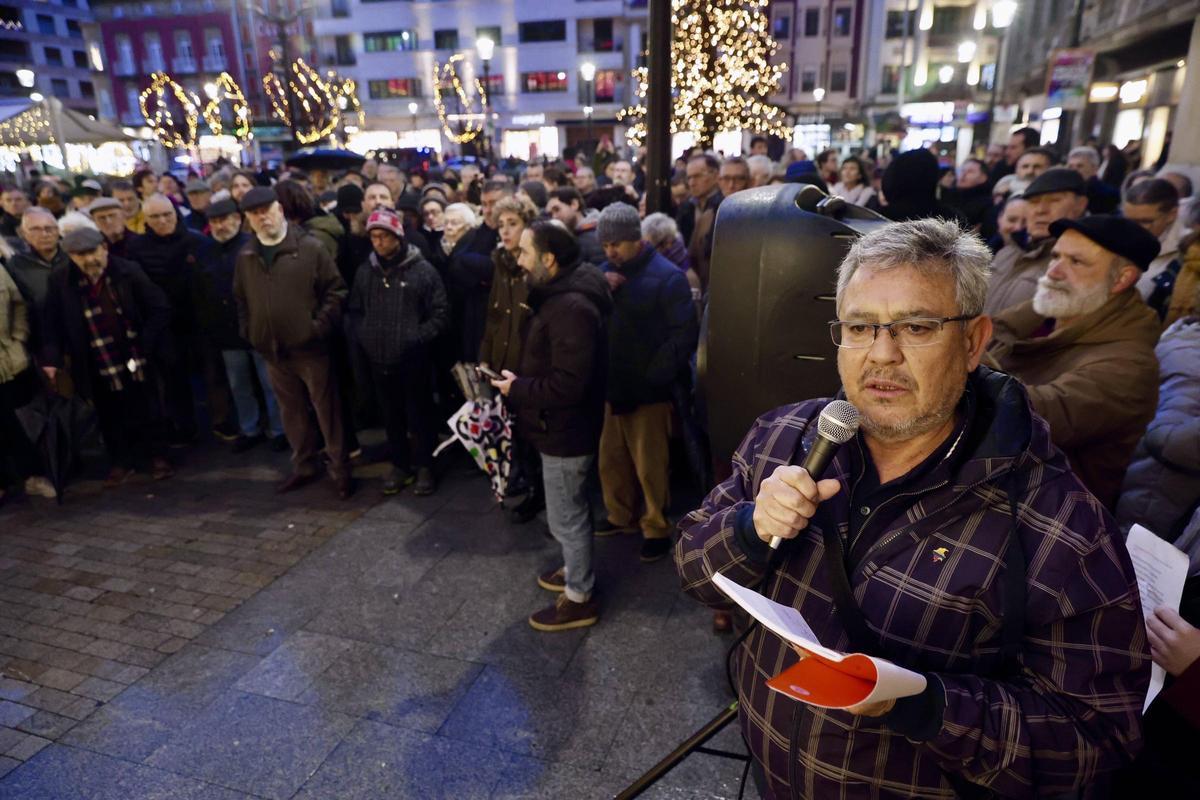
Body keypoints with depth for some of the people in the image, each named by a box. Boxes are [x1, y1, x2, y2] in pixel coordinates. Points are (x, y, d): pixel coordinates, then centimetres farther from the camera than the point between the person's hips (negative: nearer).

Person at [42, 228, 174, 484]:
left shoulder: (129, 272, -8)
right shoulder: (60, 282, -5)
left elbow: (160, 309, -5)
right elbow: (52, 324, -4)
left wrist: (146, 345, -9)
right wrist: (51, 358, -15)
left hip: (138, 361, -1)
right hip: (99, 370, 1)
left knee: (148, 412, 13)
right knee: (112, 418, 12)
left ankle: (156, 456, 30)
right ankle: (123, 461, 30)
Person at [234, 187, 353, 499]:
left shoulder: (309, 247, -6)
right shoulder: (246, 256, 10)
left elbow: (335, 289, -7)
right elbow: (240, 300, 19)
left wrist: (320, 327, -13)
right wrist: (248, 332, 9)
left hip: (310, 347, -5)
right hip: (272, 350, 5)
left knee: (327, 409, 2)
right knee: (291, 411, 15)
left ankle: (340, 467, 13)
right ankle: (304, 465, 29)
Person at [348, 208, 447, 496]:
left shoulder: (422, 269, -6)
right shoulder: (364, 271, 9)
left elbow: (441, 313, -6)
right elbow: (354, 310, 19)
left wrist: (417, 339, -14)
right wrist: (363, 337, 3)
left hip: (412, 360, -4)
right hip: (378, 359, 4)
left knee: (419, 416, 6)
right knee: (391, 417, 14)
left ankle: (425, 466, 22)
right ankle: (400, 465, 29)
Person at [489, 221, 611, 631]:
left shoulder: (571, 307, -28)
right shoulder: (560, 295, 7)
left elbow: (568, 383, -32)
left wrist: (517, 389, -20)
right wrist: (522, 380, 2)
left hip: (566, 431, -10)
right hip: (561, 426, 10)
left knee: (565, 517, 5)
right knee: (572, 510, 25)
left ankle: (580, 598, 23)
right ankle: (577, 570, 44)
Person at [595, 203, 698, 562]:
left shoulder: (667, 276, -10)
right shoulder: (607, 270, 8)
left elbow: (685, 332, -14)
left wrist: (654, 375, -15)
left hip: (648, 389, -6)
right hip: (613, 385, 6)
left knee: (649, 465, 5)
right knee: (610, 459, 17)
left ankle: (656, 528, 24)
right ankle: (621, 516, 37)